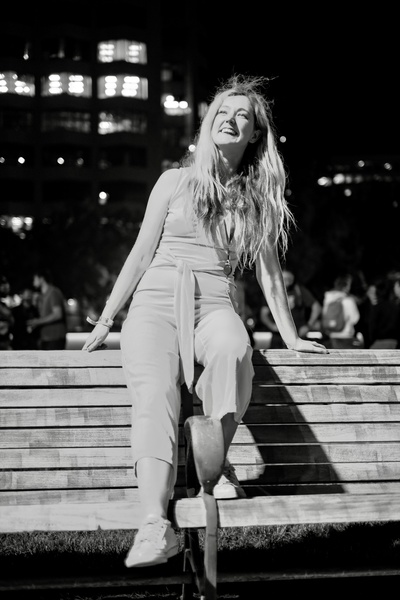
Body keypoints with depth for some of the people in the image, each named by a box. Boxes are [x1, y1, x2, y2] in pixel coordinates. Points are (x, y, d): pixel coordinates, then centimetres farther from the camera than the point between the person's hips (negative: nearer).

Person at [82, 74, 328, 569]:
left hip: (213, 305, 1)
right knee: (155, 393, -30)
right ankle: (155, 524, -44)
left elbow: (267, 268, 18)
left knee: (233, 349, -38)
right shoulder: (176, 180, 11)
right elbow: (141, 253, 12)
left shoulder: (258, 197, 14)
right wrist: (105, 320, 10)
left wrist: (291, 337, 16)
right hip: (156, 300, -1)